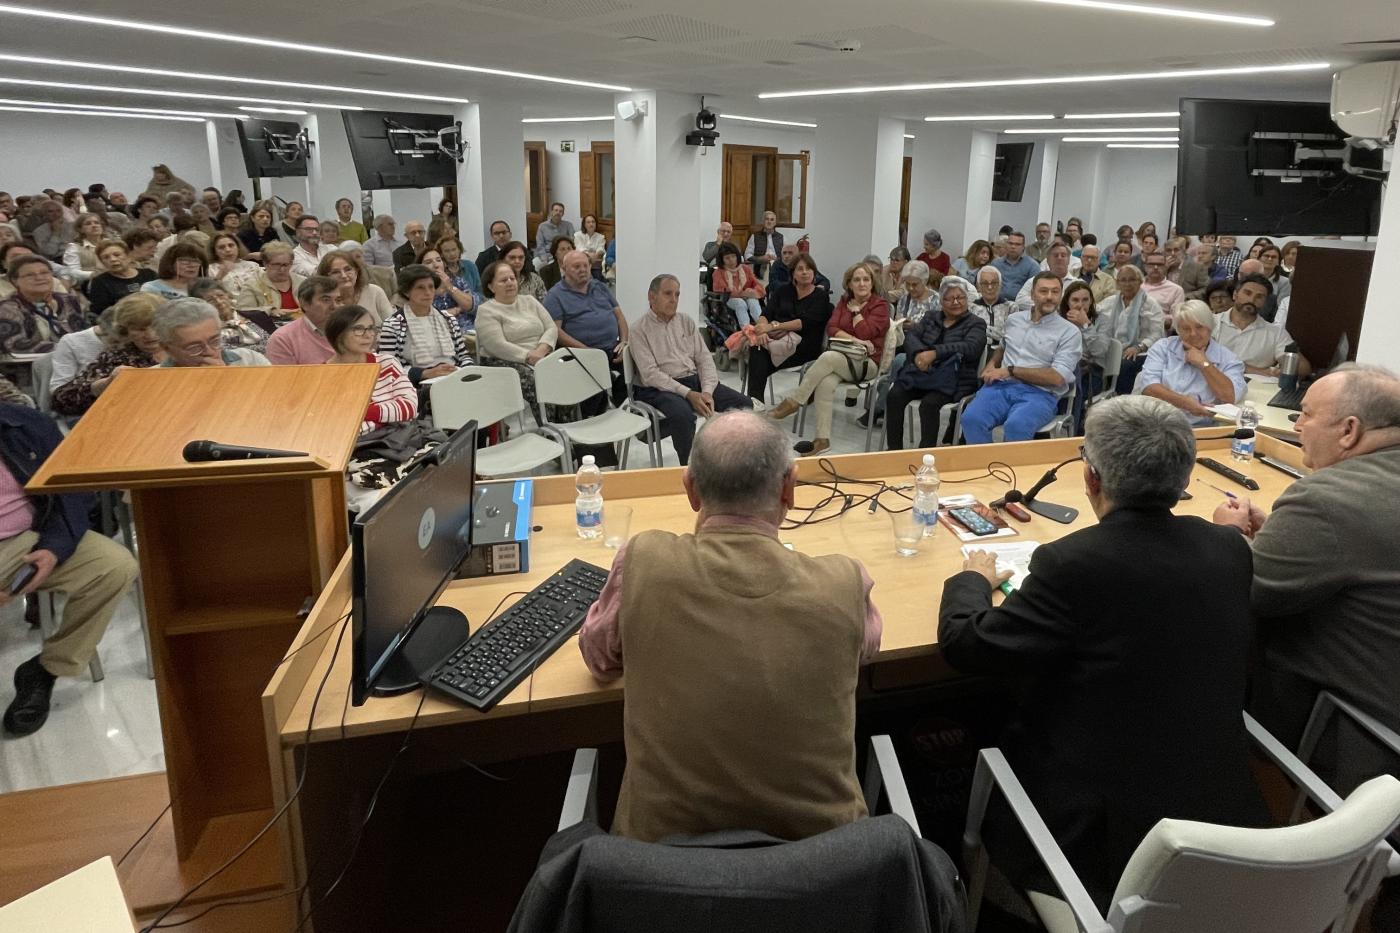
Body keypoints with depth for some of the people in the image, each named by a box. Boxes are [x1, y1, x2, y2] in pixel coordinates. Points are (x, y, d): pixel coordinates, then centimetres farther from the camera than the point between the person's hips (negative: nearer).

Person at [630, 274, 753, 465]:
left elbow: (704, 358, 9)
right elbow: (650, 374, -12)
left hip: (695, 380, 6)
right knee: (682, 414, -39)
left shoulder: (687, 322, 15)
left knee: (744, 404, -12)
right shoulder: (639, 329, -2)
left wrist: (707, 391, -11)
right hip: (660, 389, -6)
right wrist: (688, 394, -21)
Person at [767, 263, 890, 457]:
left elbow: (865, 333, -11)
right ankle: (823, 438, -32)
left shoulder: (880, 305, 2)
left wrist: (856, 310, 0)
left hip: (867, 362, -4)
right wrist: (853, 340, -13)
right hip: (843, 357, 4)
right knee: (826, 383, -31)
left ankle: (795, 401, -23)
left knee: (828, 357, -34)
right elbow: (831, 328, 3)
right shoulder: (844, 301, 17)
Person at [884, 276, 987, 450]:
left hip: (953, 379, -4)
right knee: (894, 396, -22)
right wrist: (919, 353, -19)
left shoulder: (976, 324, 7)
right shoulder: (931, 317, 21)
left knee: (929, 403, -32)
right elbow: (911, 335, 5)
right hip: (920, 373, 4)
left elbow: (970, 347, -13)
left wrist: (934, 353, -25)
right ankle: (894, 449, -14)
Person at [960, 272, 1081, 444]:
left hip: (1039, 393, -3)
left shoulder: (1069, 332, 4)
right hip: (1002, 386, 4)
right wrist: (992, 364, 16)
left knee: (1015, 426, -38)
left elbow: (1057, 378, -8)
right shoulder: (1014, 319, 19)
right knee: (971, 418, -29)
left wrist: (1010, 370, -9)